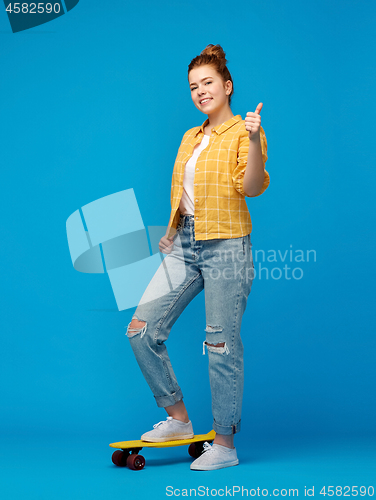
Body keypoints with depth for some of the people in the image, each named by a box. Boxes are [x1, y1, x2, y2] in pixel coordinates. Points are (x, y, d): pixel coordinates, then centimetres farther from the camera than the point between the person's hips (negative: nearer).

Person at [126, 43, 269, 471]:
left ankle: (224, 444, 12)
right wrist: (172, 232, 18)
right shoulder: (190, 138, 19)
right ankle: (178, 419, 16)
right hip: (184, 245, 7)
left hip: (226, 246, -7)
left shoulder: (243, 131, -2)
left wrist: (254, 140, -30)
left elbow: (251, 188, -17)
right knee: (142, 330, 0)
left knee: (222, 345, -2)